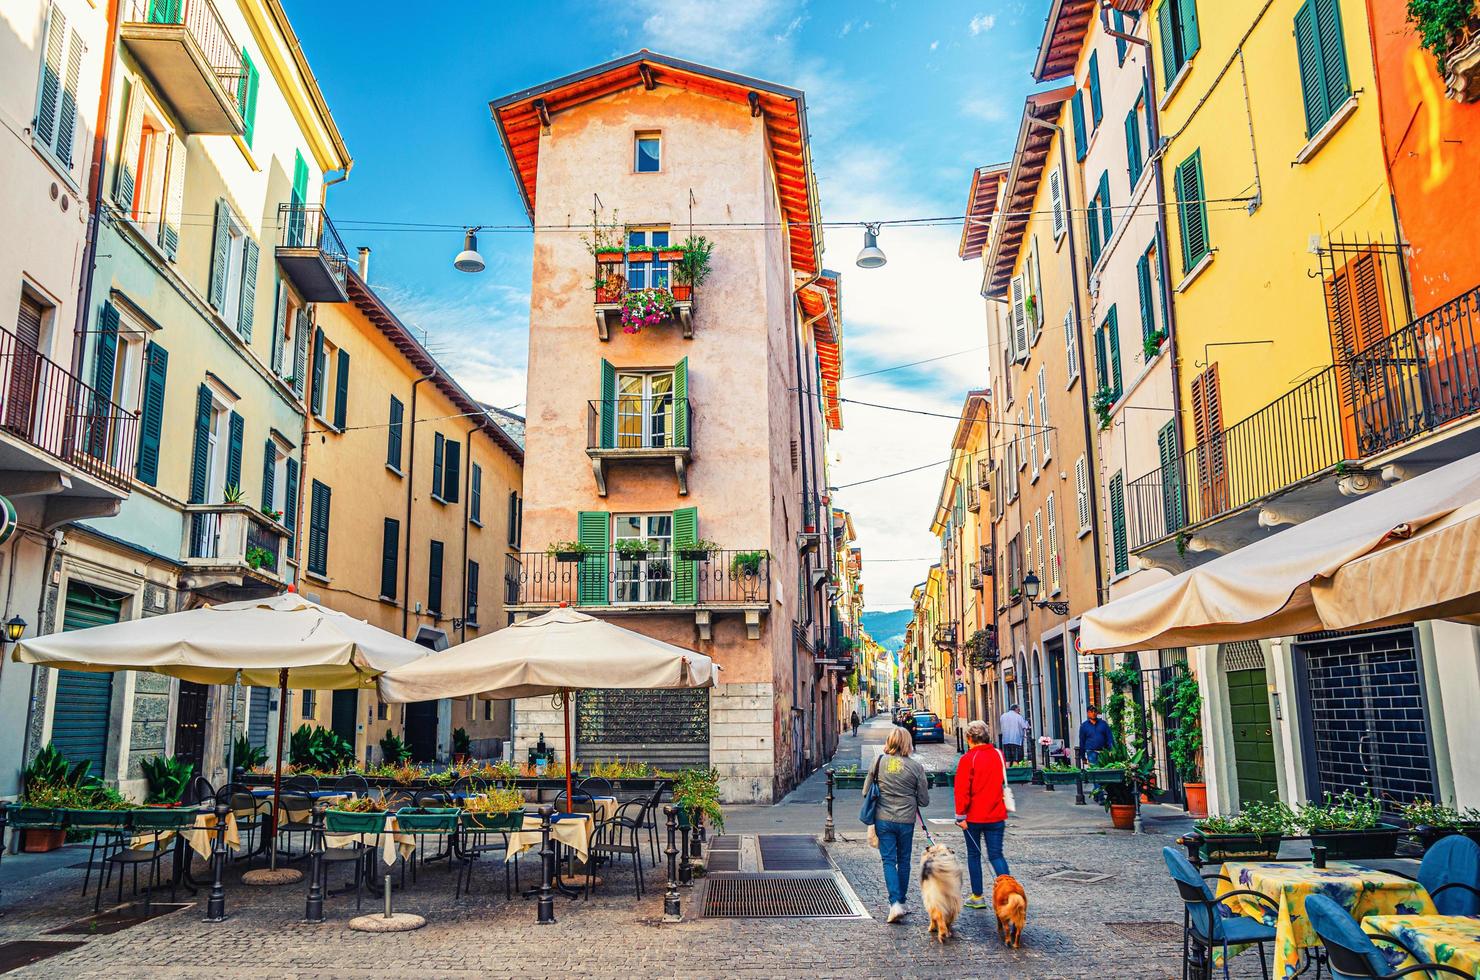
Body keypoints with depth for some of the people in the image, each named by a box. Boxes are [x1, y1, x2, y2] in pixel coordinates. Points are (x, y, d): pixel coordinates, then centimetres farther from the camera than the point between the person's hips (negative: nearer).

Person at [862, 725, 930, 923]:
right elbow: (924, 801, -1)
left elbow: (865, 792, 2)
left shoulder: (878, 762, -5)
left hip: (883, 820, 0)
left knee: (888, 860, 3)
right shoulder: (916, 767, -7)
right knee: (903, 861, 15)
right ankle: (901, 902, 24)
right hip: (906, 821, 0)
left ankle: (895, 904, -10)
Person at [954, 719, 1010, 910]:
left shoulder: (968, 759, -12)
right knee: (996, 855, 7)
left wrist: (960, 815, -9)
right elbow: (1004, 782, 15)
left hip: (974, 816, -4)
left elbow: (962, 789, -14)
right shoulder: (999, 755, 3)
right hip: (996, 815, 4)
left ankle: (977, 896, 16)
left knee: (973, 854, 11)